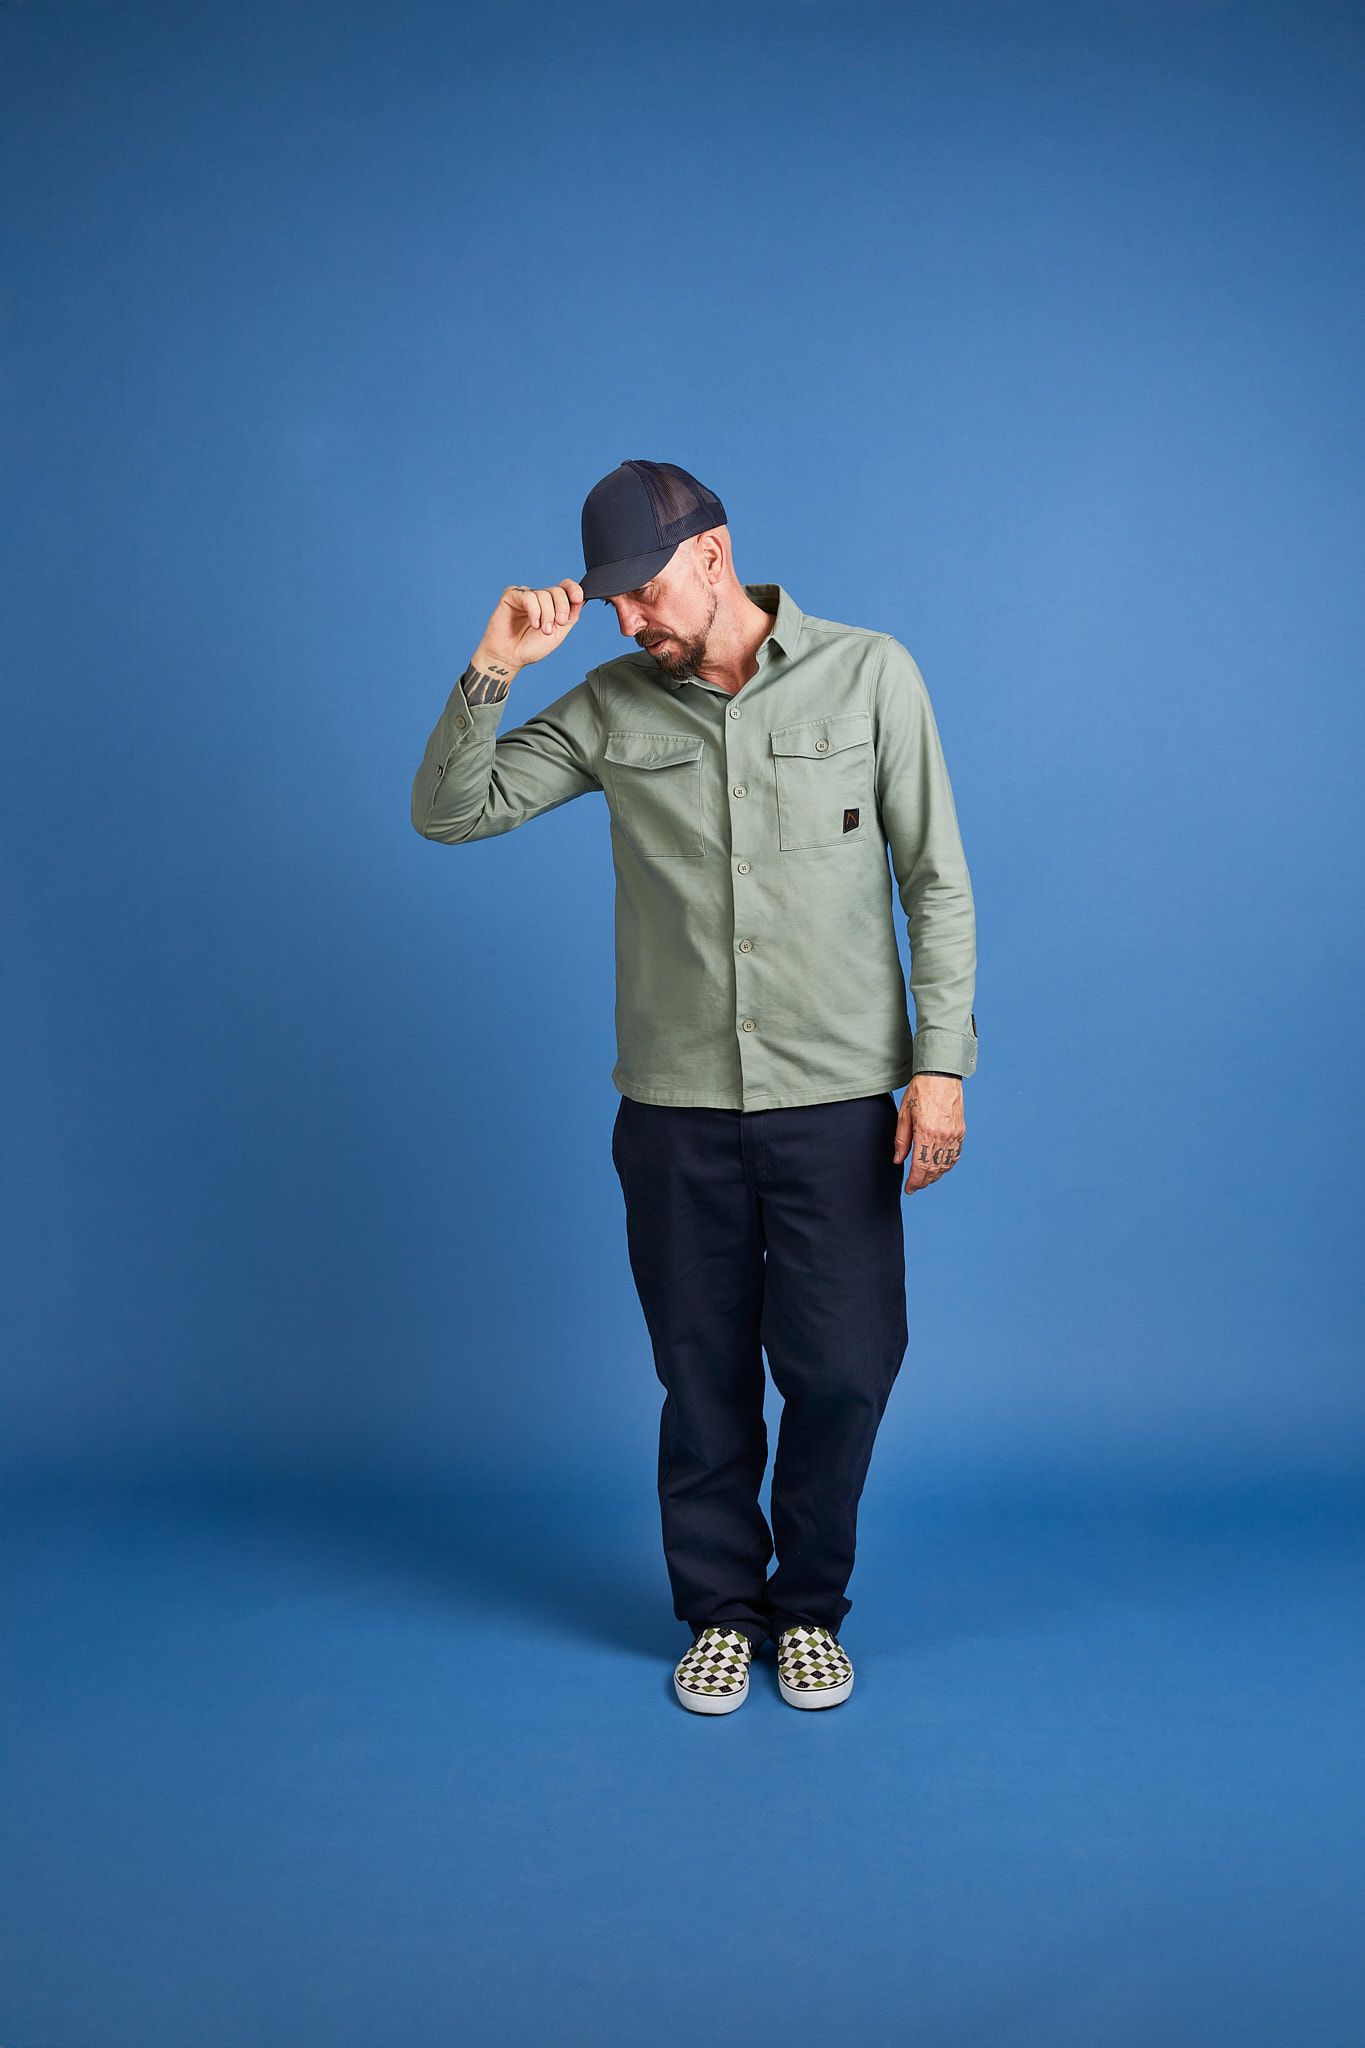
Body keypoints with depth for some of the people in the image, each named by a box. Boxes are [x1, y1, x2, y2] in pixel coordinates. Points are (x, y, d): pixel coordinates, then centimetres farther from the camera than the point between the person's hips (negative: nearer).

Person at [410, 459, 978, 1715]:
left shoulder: (868, 675, -2)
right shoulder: (614, 708, 3)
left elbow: (937, 884, -1)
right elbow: (448, 814, 2)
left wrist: (940, 1062, -7)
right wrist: (492, 671, -11)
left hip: (839, 1102, -1)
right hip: (677, 1107, 2)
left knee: (841, 1373, 4)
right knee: (704, 1377, 11)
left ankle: (810, 1607, 28)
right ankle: (723, 1608, 31)